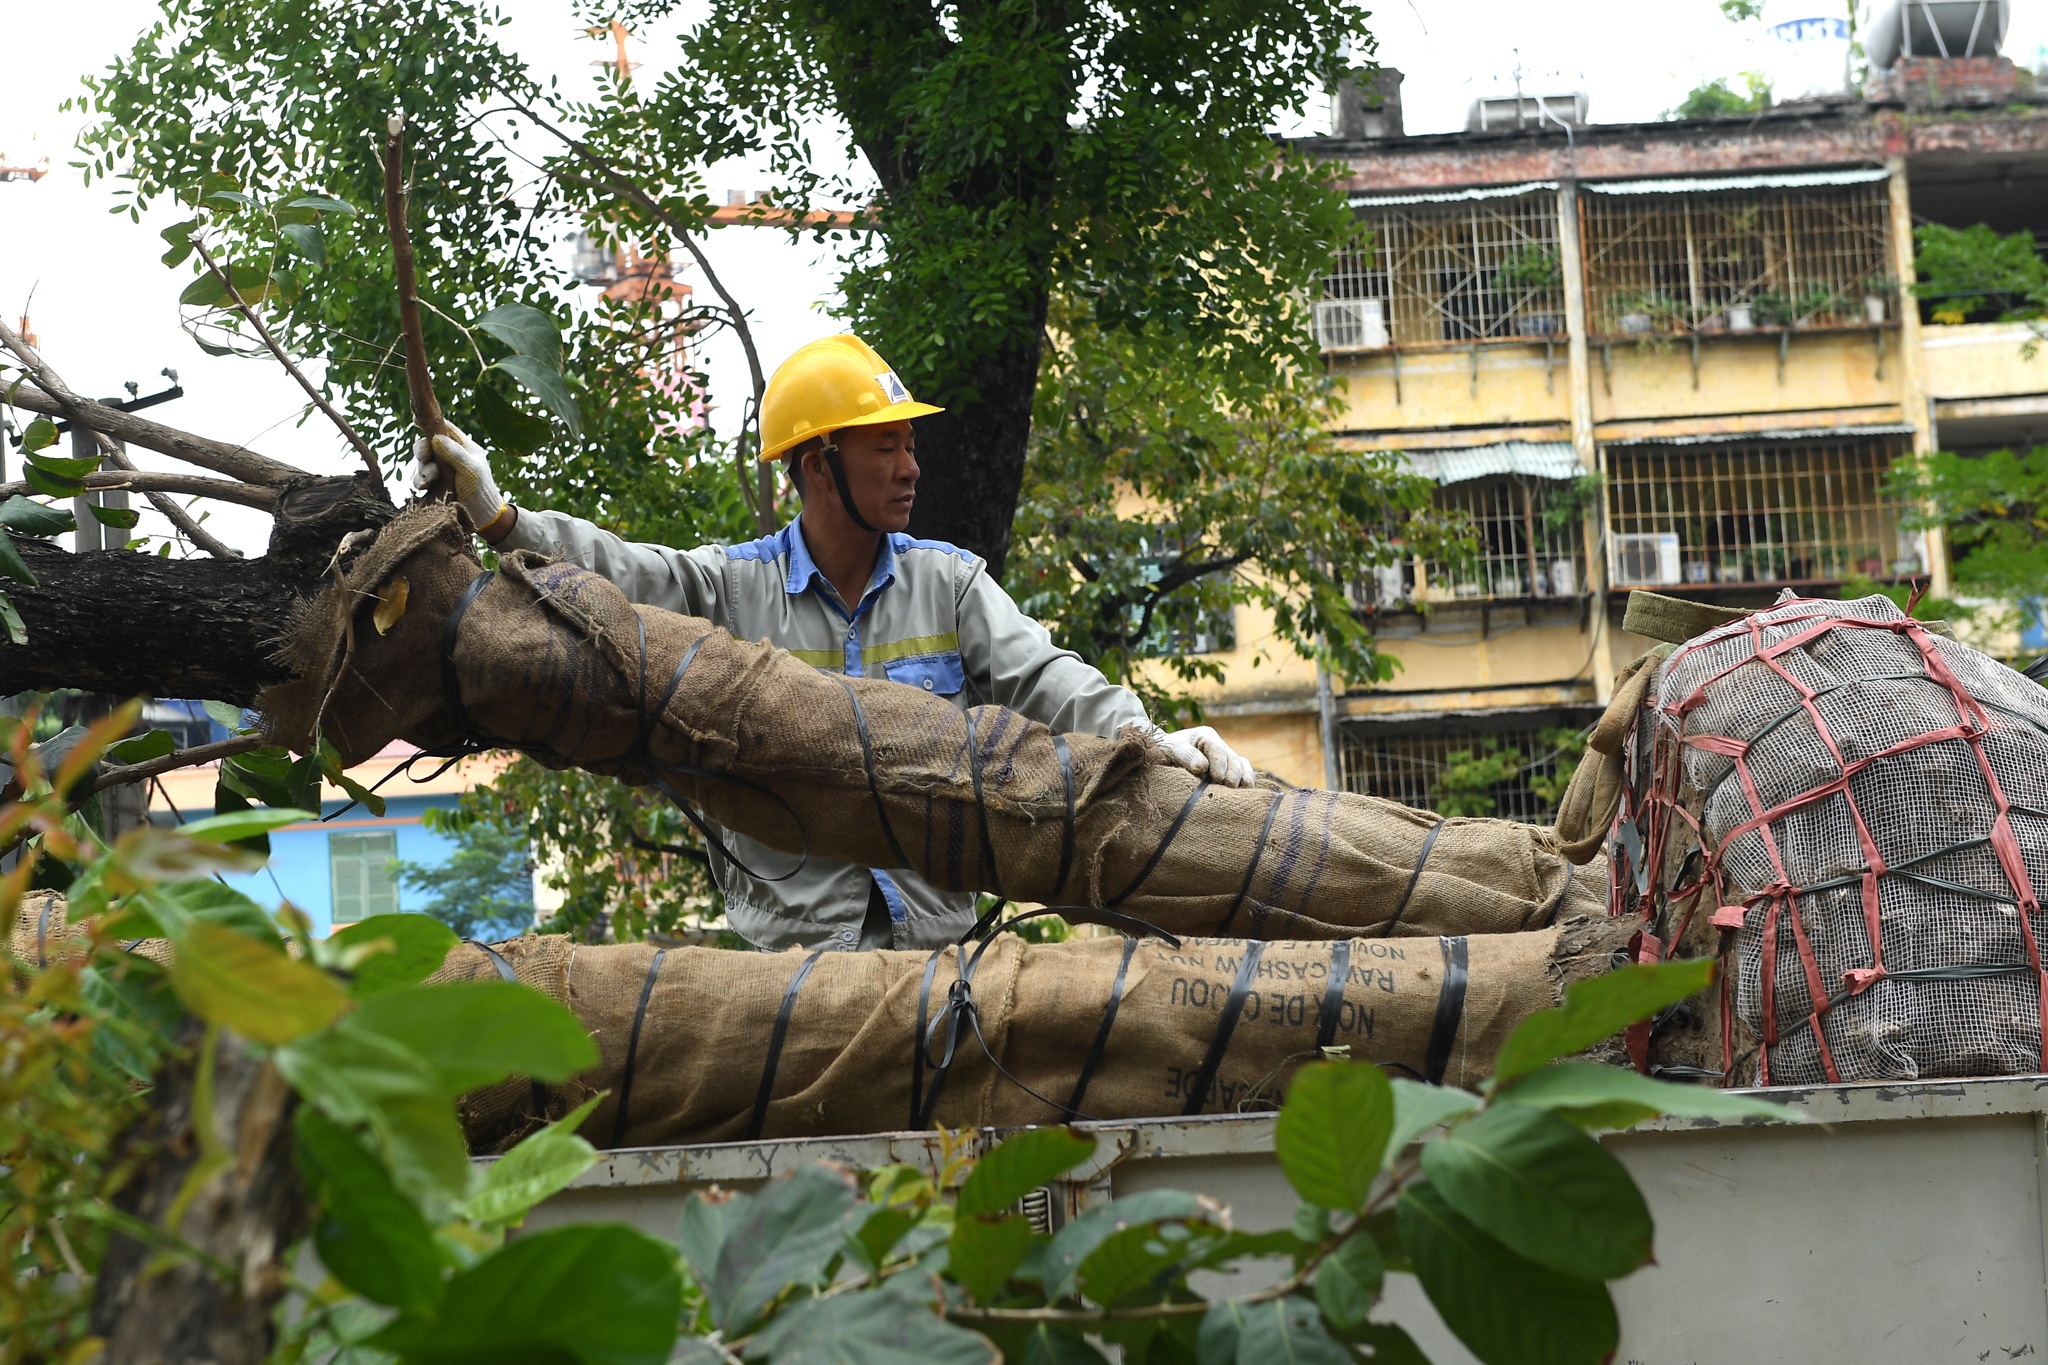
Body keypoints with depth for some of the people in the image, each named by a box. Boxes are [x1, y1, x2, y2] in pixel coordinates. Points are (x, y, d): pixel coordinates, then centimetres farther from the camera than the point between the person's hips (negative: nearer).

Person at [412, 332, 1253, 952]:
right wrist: (497, 518, -24)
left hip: (934, 933, 2)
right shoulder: (732, 588, 6)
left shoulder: (949, 582, 11)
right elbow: (616, 575, -6)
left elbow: (1039, 677, 0)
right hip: (789, 947, -2)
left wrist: (1142, 735, -20)